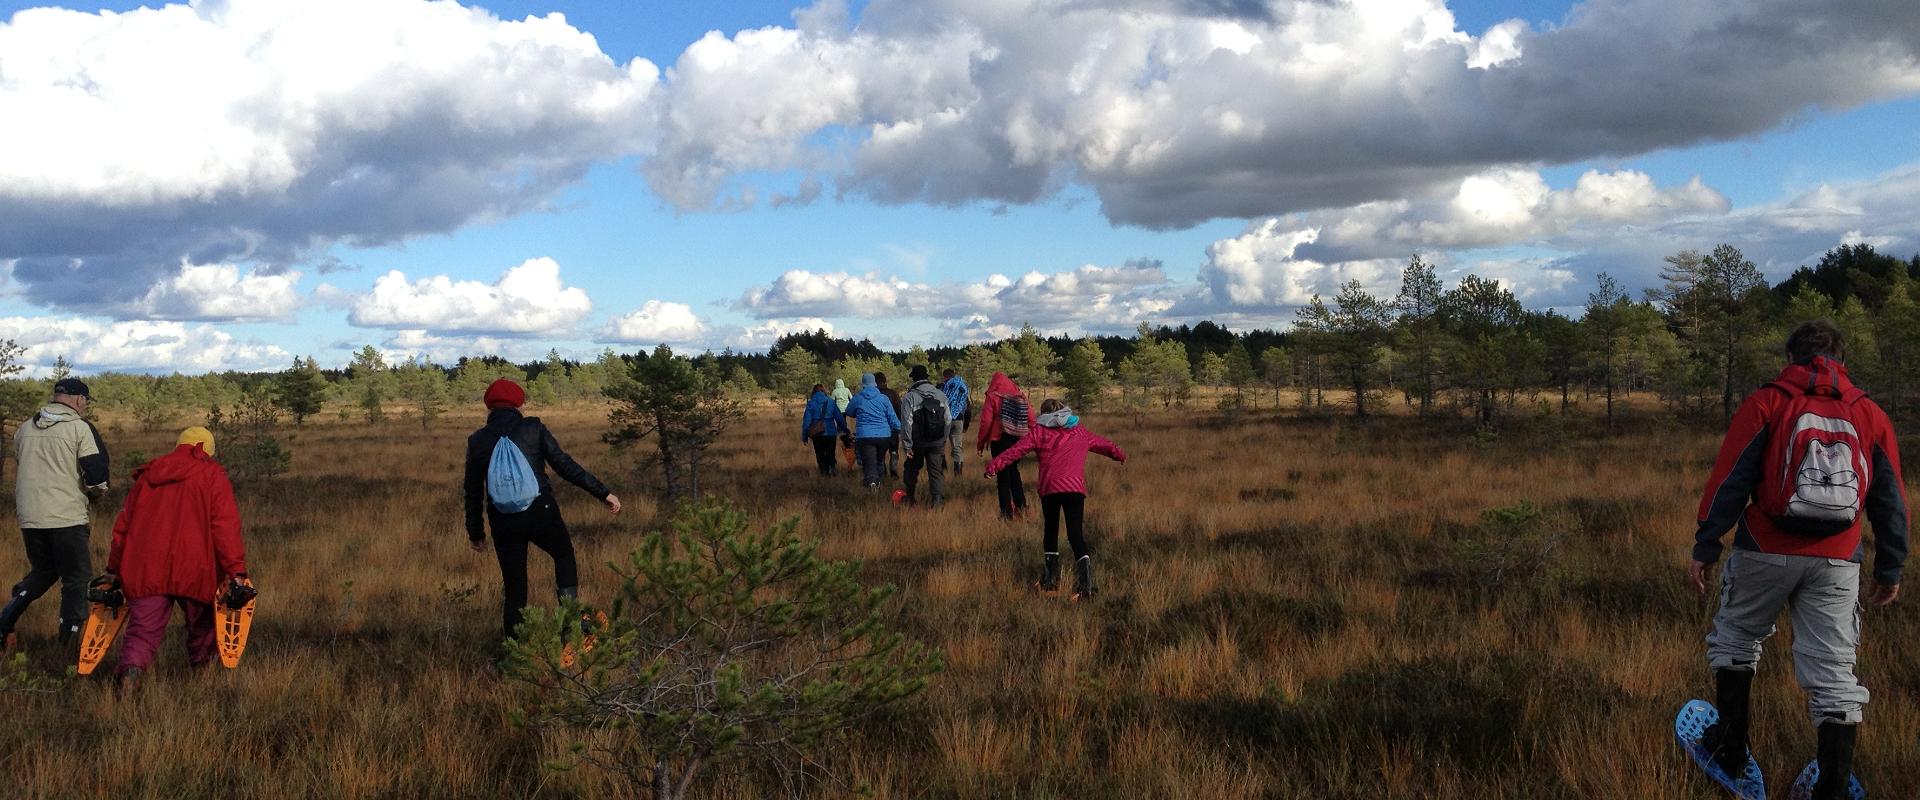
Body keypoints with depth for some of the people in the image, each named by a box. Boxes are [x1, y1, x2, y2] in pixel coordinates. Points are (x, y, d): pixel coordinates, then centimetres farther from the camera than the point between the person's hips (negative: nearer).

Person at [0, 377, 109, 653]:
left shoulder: (25, 428, 12)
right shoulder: (81, 428, -7)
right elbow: (97, 478, -12)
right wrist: (96, 493, 10)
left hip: (29, 519, 6)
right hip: (66, 519, -6)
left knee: (43, 571, 24)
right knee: (77, 580, 4)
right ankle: (70, 647, 5)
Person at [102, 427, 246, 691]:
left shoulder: (147, 475, 18)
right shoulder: (212, 476, 4)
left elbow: (123, 524, 20)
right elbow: (225, 525, -7)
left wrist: (114, 568, 26)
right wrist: (236, 570, -11)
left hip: (146, 570, 3)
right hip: (193, 570, -3)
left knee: (144, 629, 0)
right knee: (202, 624, 19)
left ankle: (131, 667, -25)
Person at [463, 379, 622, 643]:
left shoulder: (477, 440, 6)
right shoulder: (533, 428, -1)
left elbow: (473, 492, 11)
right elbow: (564, 464, -5)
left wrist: (475, 533, 21)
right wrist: (603, 493, 0)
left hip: (503, 522, 2)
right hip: (541, 512, -2)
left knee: (514, 587, 12)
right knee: (564, 555, 24)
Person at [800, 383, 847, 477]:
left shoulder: (811, 403, -2)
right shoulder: (830, 401, 2)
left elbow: (806, 420, -4)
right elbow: (839, 417, 5)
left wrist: (805, 436, 1)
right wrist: (844, 429, 15)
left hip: (817, 434, -1)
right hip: (831, 433, 1)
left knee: (820, 455, 9)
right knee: (830, 454, 10)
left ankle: (824, 472, -3)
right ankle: (832, 466, -18)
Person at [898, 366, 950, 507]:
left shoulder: (909, 397, -12)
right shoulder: (941, 395, 1)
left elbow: (906, 423, -14)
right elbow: (948, 419, 3)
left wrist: (907, 445, -9)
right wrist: (944, 439, 12)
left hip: (917, 442, -2)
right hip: (938, 442, 2)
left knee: (912, 469, 19)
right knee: (936, 471, 5)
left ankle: (909, 498, 31)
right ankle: (936, 502, -5)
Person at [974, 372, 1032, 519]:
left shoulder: (993, 396, -7)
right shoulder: (1020, 396, 7)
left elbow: (986, 421, -12)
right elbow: (1031, 418, 3)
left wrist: (981, 441, -2)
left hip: (1000, 439, -5)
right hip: (1017, 439, 5)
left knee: (1003, 474, 2)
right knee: (1013, 470, 20)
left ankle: (1007, 511, 2)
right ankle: (1021, 506, 21)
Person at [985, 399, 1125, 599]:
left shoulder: (1040, 432, 11)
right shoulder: (1081, 433, 21)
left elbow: (1017, 450, 2)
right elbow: (1104, 445, 36)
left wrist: (994, 465, 1)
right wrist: (1120, 455, 54)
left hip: (1049, 488, -1)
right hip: (1075, 488, 1)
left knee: (1051, 530, 17)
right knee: (1075, 533, -5)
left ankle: (1052, 578, 16)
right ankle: (1084, 567, -31)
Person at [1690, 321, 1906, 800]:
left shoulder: (1766, 404, -1)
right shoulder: (1871, 416, 9)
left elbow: (1728, 482, -7)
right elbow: (1891, 502, 13)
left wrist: (1705, 547, -3)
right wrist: (1890, 570, 20)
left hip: (1766, 553, -2)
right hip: (1836, 563, 2)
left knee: (1736, 640, 19)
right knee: (1833, 673, 5)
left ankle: (1730, 750, 23)